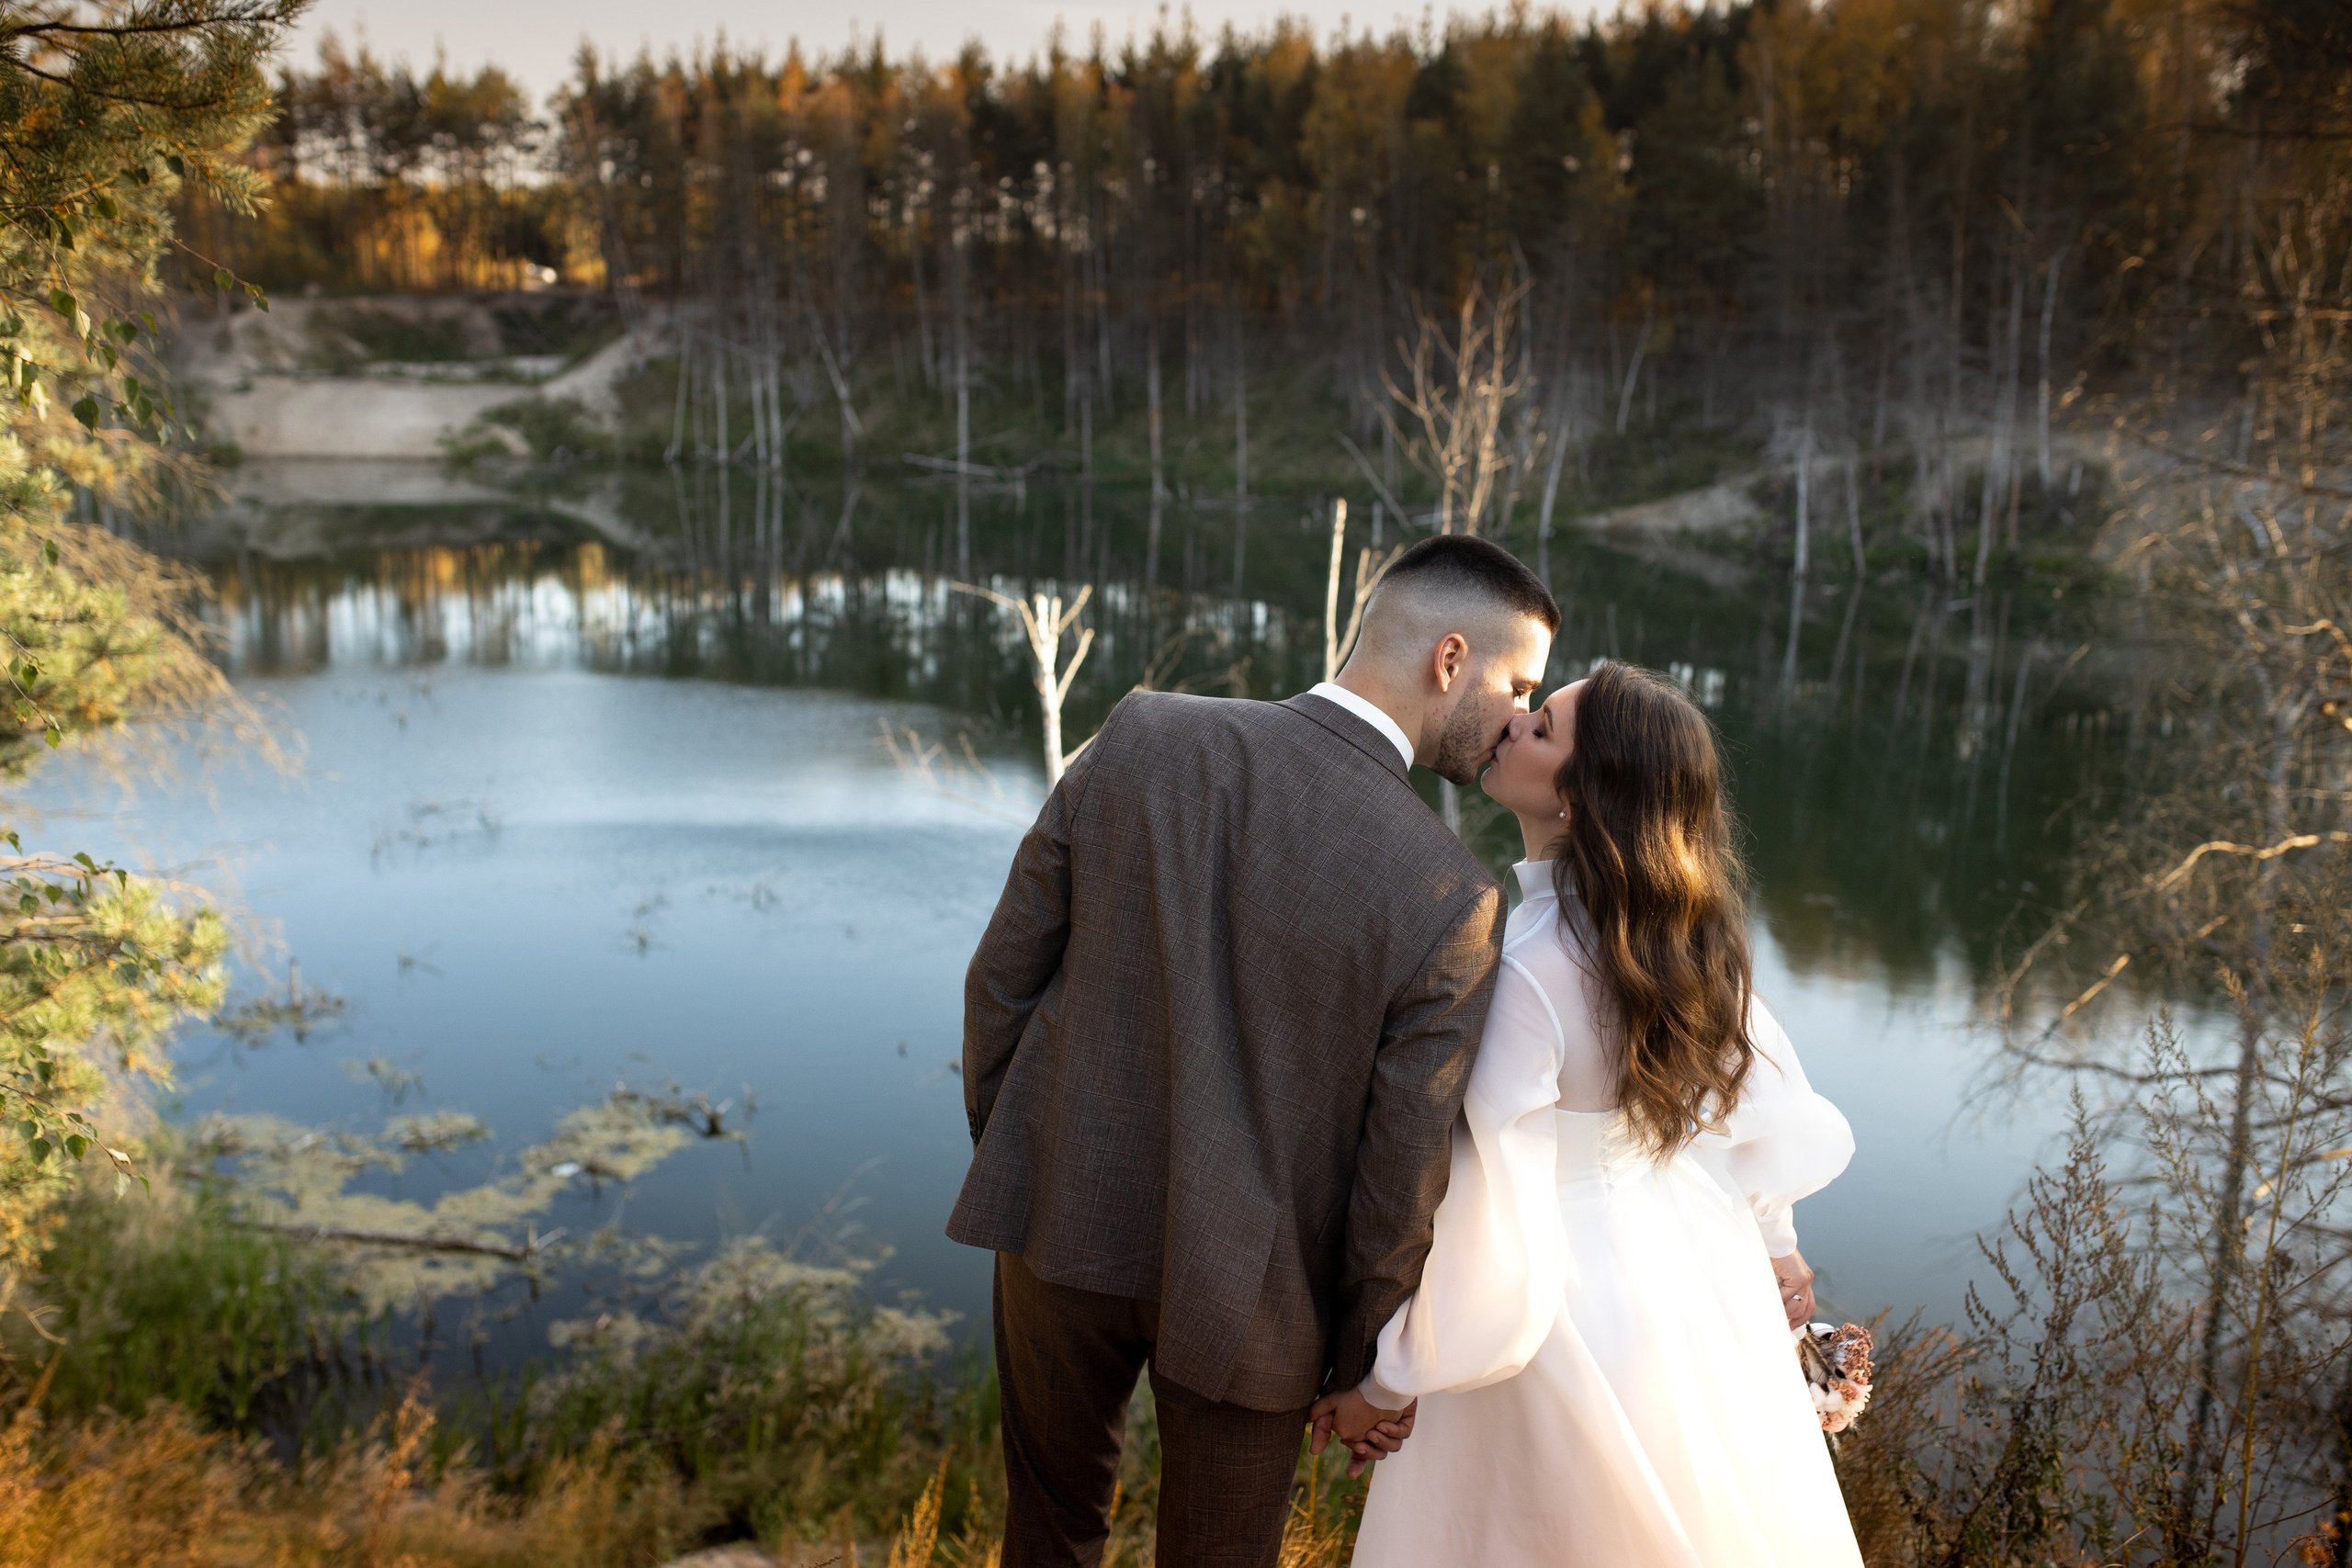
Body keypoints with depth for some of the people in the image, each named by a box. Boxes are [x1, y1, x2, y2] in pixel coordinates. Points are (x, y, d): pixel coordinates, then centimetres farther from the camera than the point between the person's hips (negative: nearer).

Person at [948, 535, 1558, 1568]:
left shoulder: (1140, 737, -14)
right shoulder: (1451, 902, -22)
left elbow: (1005, 973, -5)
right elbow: (1396, 1182, -14)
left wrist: (1000, 1143, 12)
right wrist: (1369, 1364, 4)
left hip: (1064, 1215, 3)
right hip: (1242, 1290, -2)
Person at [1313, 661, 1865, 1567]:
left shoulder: (1522, 973, -31)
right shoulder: (1681, 932, -8)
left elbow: (1493, 1225, -28)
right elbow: (1771, 1103, 6)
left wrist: (1386, 1386, -15)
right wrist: (1771, 1244, 22)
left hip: (1571, 1307, -7)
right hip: (1700, 1275, 8)